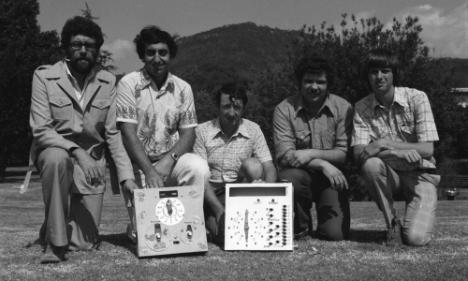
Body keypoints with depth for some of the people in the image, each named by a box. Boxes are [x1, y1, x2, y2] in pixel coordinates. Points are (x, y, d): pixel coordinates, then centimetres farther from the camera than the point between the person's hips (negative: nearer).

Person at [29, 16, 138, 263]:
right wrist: (76, 151, -30)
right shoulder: (44, 76, -8)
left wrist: (127, 176, -11)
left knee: (85, 244, -5)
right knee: (57, 158, -40)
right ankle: (54, 241, -23)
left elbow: (113, 134, -2)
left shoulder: (108, 82, -1)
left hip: (91, 164, 2)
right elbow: (40, 130, -14)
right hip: (55, 152, -2)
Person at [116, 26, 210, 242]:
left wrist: (169, 160, -19)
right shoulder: (128, 84, -5)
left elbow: (188, 133, 1)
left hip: (170, 161, 3)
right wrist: (149, 171, -24)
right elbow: (128, 133, -13)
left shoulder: (183, 88, 6)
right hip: (138, 165, -3)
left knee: (198, 167, -29)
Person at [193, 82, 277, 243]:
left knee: (252, 165, -27)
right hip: (212, 194, -2)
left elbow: (269, 168, -6)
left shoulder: (253, 130, 0)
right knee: (223, 233, -31)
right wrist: (219, 210, -24)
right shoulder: (203, 131, -4)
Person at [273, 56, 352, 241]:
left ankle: (324, 215, 23)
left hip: (331, 178, 0)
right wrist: (323, 164, -25)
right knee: (289, 177, -36)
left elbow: (344, 154, -8)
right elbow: (284, 155, -14)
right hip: (300, 175, 0)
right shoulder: (284, 109, -6)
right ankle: (301, 226, -4)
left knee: (336, 234, -18)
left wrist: (312, 153, -23)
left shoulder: (343, 108, -4)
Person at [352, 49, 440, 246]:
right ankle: (392, 223, -9)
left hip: (419, 173, -2)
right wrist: (398, 152, -33)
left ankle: (418, 220, 17)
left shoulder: (416, 98, -10)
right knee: (371, 164, -33)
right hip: (389, 173, 2)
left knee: (416, 238, -23)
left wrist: (383, 144, -25)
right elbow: (359, 154, -17)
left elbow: (427, 150, -16)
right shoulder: (362, 108, -5)